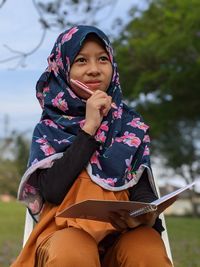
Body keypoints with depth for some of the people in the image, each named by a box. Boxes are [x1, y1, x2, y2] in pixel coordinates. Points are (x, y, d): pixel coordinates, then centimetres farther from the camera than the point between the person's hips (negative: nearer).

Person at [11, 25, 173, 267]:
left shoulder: (132, 126, 13)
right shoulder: (48, 129, 8)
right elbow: (51, 190, -7)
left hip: (123, 229, 2)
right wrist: (88, 128, -7)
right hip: (66, 229, -1)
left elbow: (143, 187, 5)